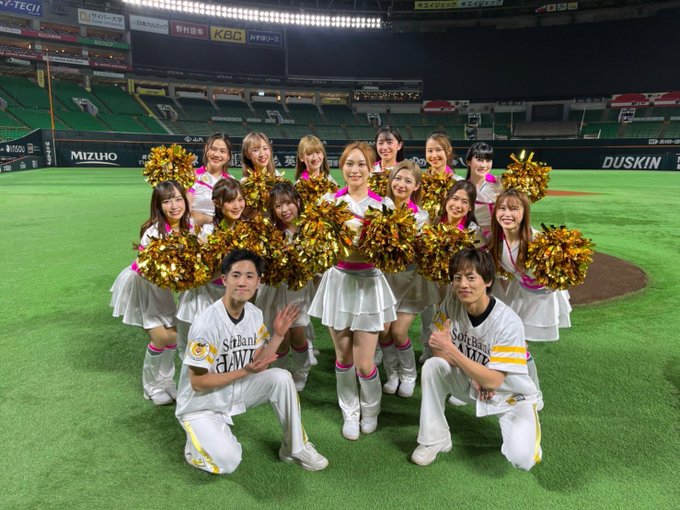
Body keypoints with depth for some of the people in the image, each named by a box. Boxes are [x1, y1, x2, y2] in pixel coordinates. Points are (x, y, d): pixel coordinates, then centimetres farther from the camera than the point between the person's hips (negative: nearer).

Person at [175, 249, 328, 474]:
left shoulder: (255, 314, -6)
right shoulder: (206, 323, -28)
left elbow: (259, 367, -1)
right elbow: (197, 382, -22)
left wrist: (277, 335, -14)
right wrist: (244, 371, -28)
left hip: (236, 392, 6)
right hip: (201, 407, -5)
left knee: (281, 377, -17)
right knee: (227, 462, -24)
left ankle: (295, 448, -1)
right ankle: (196, 445, 10)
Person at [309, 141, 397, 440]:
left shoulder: (383, 204, -2)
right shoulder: (330, 200, 2)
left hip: (369, 283, -1)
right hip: (339, 281, 2)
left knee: (364, 363, 1)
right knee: (343, 357, 12)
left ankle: (371, 410, 32)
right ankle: (349, 413, 36)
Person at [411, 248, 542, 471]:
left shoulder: (508, 322, -29)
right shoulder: (452, 306, -16)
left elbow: (493, 380, -29)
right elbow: (440, 351, -10)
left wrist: (450, 350, -35)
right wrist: (474, 373, -25)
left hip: (510, 394, -3)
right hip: (470, 383, 4)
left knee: (521, 459, -23)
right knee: (433, 366, -22)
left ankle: (526, 427, 13)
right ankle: (434, 439, -4)